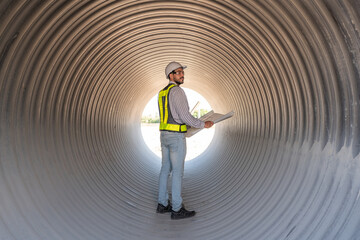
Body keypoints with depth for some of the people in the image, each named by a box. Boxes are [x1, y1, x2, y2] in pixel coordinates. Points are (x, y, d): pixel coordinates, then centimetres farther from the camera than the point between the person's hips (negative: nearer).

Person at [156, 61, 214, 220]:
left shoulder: (162, 92, 16)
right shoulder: (176, 91, -14)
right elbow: (185, 116, -20)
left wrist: (184, 123, 29)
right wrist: (203, 125, -8)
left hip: (165, 135, 9)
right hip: (176, 137, -9)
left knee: (165, 169, 13)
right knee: (178, 172, -2)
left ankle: (162, 204, 22)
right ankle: (177, 210, 7)